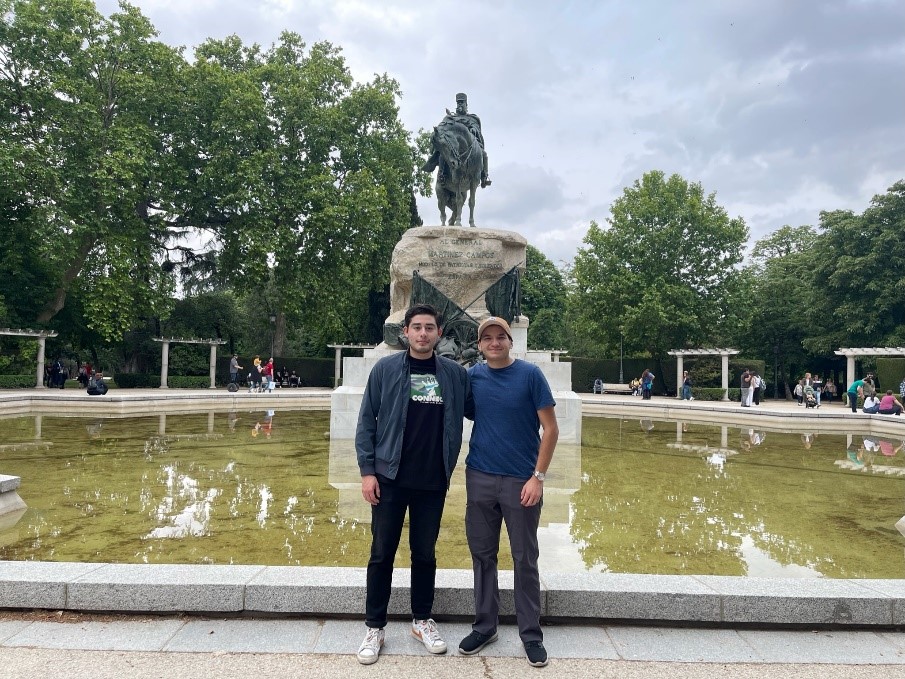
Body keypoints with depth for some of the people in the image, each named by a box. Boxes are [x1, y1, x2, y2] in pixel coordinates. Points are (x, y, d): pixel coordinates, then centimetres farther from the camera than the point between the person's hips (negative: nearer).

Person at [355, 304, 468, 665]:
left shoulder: (454, 373, 1)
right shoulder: (386, 368, -4)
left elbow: (468, 411, 10)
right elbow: (366, 422, -2)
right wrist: (367, 470, -7)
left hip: (433, 482, 2)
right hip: (390, 478, -1)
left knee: (425, 553, 14)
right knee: (382, 553, 8)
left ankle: (422, 621, 33)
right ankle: (374, 628, 24)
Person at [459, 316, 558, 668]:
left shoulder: (530, 374, -8)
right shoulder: (472, 376, 2)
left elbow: (550, 428, -7)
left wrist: (538, 477, -12)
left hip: (521, 480, -3)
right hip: (480, 479, 3)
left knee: (525, 560, 8)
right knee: (482, 555, 13)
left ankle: (531, 634, 24)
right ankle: (484, 626, 29)